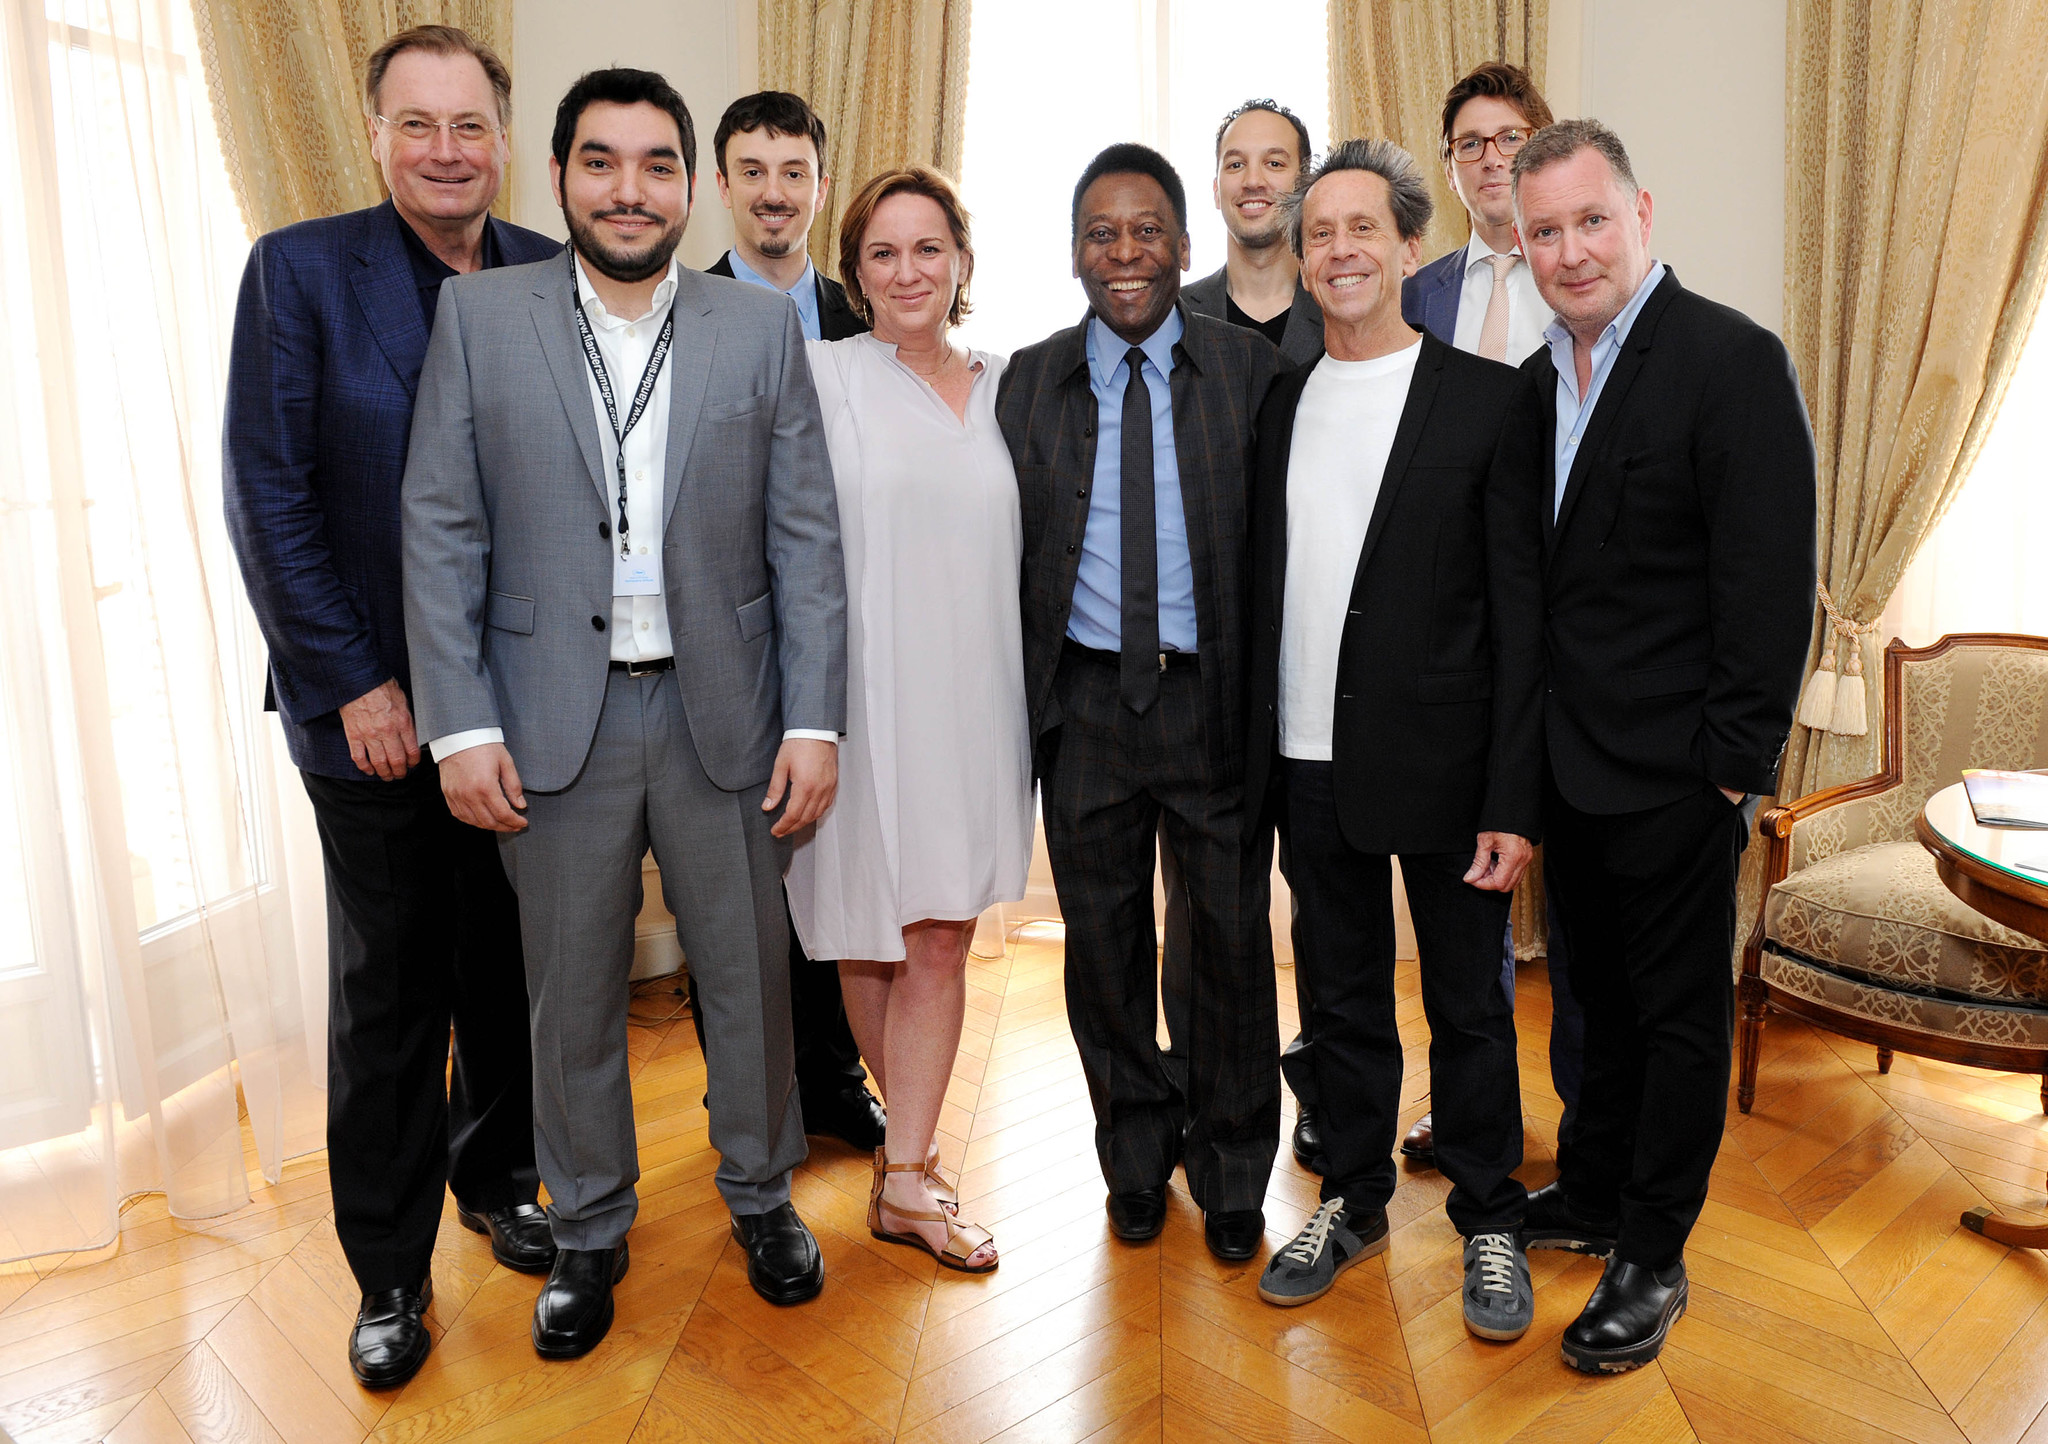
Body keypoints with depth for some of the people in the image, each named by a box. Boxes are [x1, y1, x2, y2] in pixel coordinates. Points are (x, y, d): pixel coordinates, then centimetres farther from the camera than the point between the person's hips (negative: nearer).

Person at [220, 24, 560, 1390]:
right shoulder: (299, 269, -4)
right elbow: (269, 499, -7)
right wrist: (351, 685, -11)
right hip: (375, 706, -2)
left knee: (509, 966, 14)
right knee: (387, 991, 9)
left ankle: (498, 1179, 37)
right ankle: (390, 1270, 26)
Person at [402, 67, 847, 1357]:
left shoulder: (763, 329, 2)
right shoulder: (481, 315, 2)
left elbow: (808, 539, -1)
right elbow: (442, 533, 0)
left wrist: (814, 720, -6)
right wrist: (462, 723, -6)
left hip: (725, 716, 0)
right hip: (555, 720, 0)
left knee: (751, 979, 13)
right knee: (572, 998, 13)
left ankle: (763, 1195, 37)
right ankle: (589, 1233, 34)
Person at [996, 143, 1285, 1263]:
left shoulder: (1253, 372, 0)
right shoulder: (1030, 381, 5)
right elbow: (1008, 552, 6)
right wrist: (1020, 706, 0)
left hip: (1215, 697, -1)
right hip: (1085, 699, 2)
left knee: (1233, 940, 8)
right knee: (1103, 941, 13)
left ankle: (1233, 1174, 30)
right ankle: (1136, 1157, 35)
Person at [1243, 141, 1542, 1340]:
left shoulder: (1488, 398, -5)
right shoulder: (1278, 406, 9)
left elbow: (1522, 614, -8)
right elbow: (1262, 596, 9)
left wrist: (1514, 802, -12)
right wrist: (1255, 766, 3)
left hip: (1441, 767, -3)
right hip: (1313, 766, 4)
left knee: (1469, 1005, 11)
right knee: (1344, 1000, 16)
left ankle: (1490, 1220, 31)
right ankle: (1354, 1201, 34)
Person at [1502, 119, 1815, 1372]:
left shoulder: (1734, 359, -13)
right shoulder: (1541, 375, 9)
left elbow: (1772, 581, -15)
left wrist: (1737, 761, -16)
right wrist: (1532, 740, 8)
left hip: (1676, 771, -7)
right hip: (1571, 757, 7)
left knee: (1679, 1011, 7)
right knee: (1604, 995, 20)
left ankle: (1652, 1262, 22)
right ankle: (1592, 1196, 38)